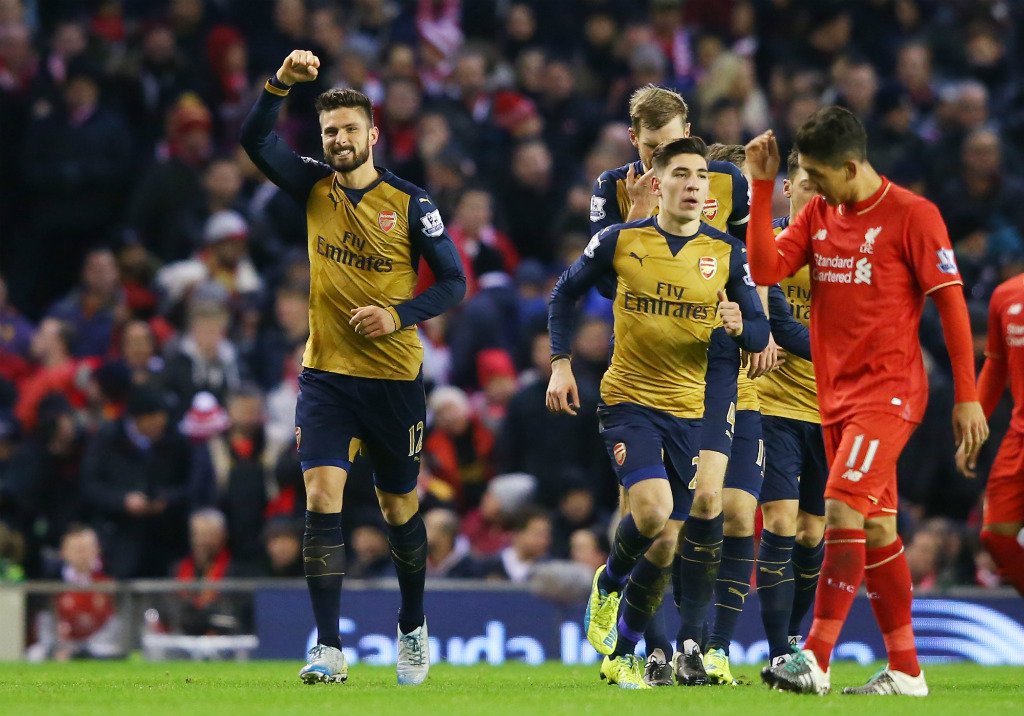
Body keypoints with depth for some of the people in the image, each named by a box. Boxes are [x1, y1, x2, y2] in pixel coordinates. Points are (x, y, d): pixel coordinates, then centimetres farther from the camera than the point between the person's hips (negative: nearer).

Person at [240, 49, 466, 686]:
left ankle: (413, 628, 34)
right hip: (326, 376, 1)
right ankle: (329, 651, -15)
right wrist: (282, 85, -25)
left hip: (395, 378, -1)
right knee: (322, 498, -14)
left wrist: (399, 314, -17)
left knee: (400, 510, 10)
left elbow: (454, 283, -2)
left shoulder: (410, 203, -5)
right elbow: (256, 140, -10)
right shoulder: (315, 186, 3)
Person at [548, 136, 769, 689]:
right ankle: (609, 582, 8)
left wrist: (739, 328, -22)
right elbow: (565, 293, 9)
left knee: (666, 542, 3)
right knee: (652, 508, -24)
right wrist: (560, 364, 0)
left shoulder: (727, 254, -2)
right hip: (628, 399, -2)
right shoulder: (620, 241, -5)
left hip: (692, 409, 2)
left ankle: (621, 654, 19)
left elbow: (760, 333, 1)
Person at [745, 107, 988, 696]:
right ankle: (905, 670, 15)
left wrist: (968, 397, -11)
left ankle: (816, 660, -21)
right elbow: (766, 269, 1)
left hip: (889, 391, -7)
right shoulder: (819, 213, 9)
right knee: (876, 528, 9)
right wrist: (763, 186, -4)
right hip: (837, 393, 7)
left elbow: (951, 302, -9)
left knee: (843, 508, -19)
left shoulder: (912, 215, -10)